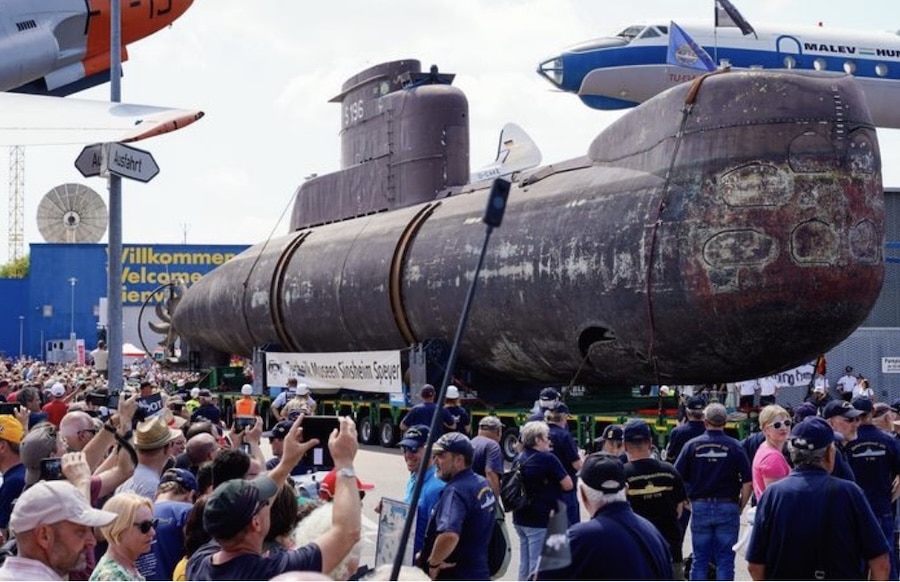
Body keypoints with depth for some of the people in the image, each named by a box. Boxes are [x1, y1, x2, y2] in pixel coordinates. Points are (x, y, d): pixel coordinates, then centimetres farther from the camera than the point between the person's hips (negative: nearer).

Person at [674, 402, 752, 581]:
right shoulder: (734, 447, -5)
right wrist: (740, 508, 5)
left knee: (699, 560, 9)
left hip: (700, 507, 1)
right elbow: (748, 483, -8)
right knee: (725, 561, 4)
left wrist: (686, 502, 9)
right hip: (727, 508, -1)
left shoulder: (692, 445, -2)